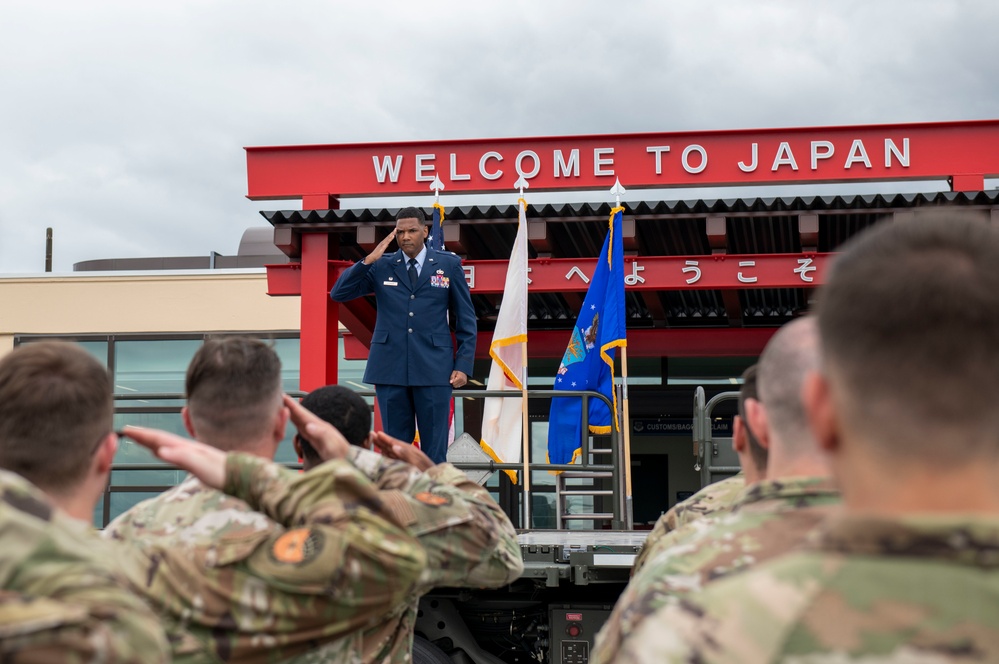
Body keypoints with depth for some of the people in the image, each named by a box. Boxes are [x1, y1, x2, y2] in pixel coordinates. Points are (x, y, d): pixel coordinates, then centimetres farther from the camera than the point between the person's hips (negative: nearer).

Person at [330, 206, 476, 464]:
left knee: (434, 450, 1)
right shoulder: (381, 266, 7)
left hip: (434, 369, -1)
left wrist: (463, 365, -2)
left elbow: (466, 319, 6)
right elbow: (338, 293, 1)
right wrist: (368, 260, -9)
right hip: (390, 368, 2)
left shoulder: (449, 264, 5)